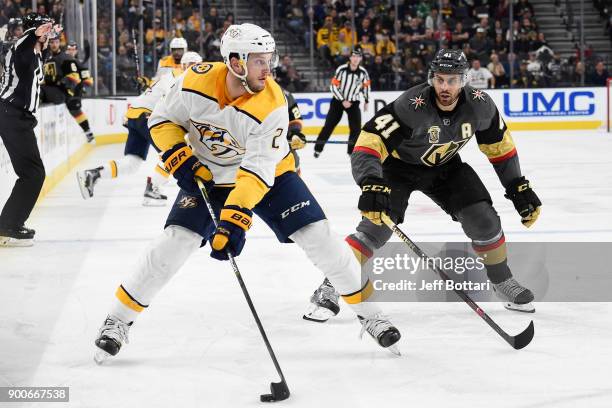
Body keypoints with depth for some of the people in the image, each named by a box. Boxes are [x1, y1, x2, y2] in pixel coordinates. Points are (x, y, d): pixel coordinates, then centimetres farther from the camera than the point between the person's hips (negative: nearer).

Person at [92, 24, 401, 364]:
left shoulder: (271, 104, -29)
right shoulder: (196, 82, -23)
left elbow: (257, 171, -33)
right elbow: (163, 120, -5)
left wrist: (235, 220, -43)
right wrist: (179, 158, -21)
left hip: (268, 174, -1)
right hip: (207, 176, 1)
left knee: (318, 235, -12)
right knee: (176, 241, -14)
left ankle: (368, 312, 4)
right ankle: (118, 320, -1)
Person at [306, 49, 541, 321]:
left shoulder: (479, 105, -21)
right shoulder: (412, 105, -36)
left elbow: (499, 144, -2)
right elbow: (369, 142, -40)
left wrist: (519, 187, -2)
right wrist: (371, 184, -55)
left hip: (444, 166, 4)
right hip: (400, 165, -4)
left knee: (484, 219, -9)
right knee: (377, 226, -21)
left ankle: (503, 283, 15)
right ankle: (329, 289, -11)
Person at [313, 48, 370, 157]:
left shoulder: (363, 72, -8)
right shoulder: (341, 69, -18)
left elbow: (366, 86, 11)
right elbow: (333, 86, -16)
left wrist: (366, 101, 15)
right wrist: (343, 101, -20)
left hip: (353, 102, 2)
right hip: (338, 100, -2)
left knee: (356, 127, -9)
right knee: (329, 125, -1)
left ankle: (351, 151, 2)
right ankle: (318, 149, 8)